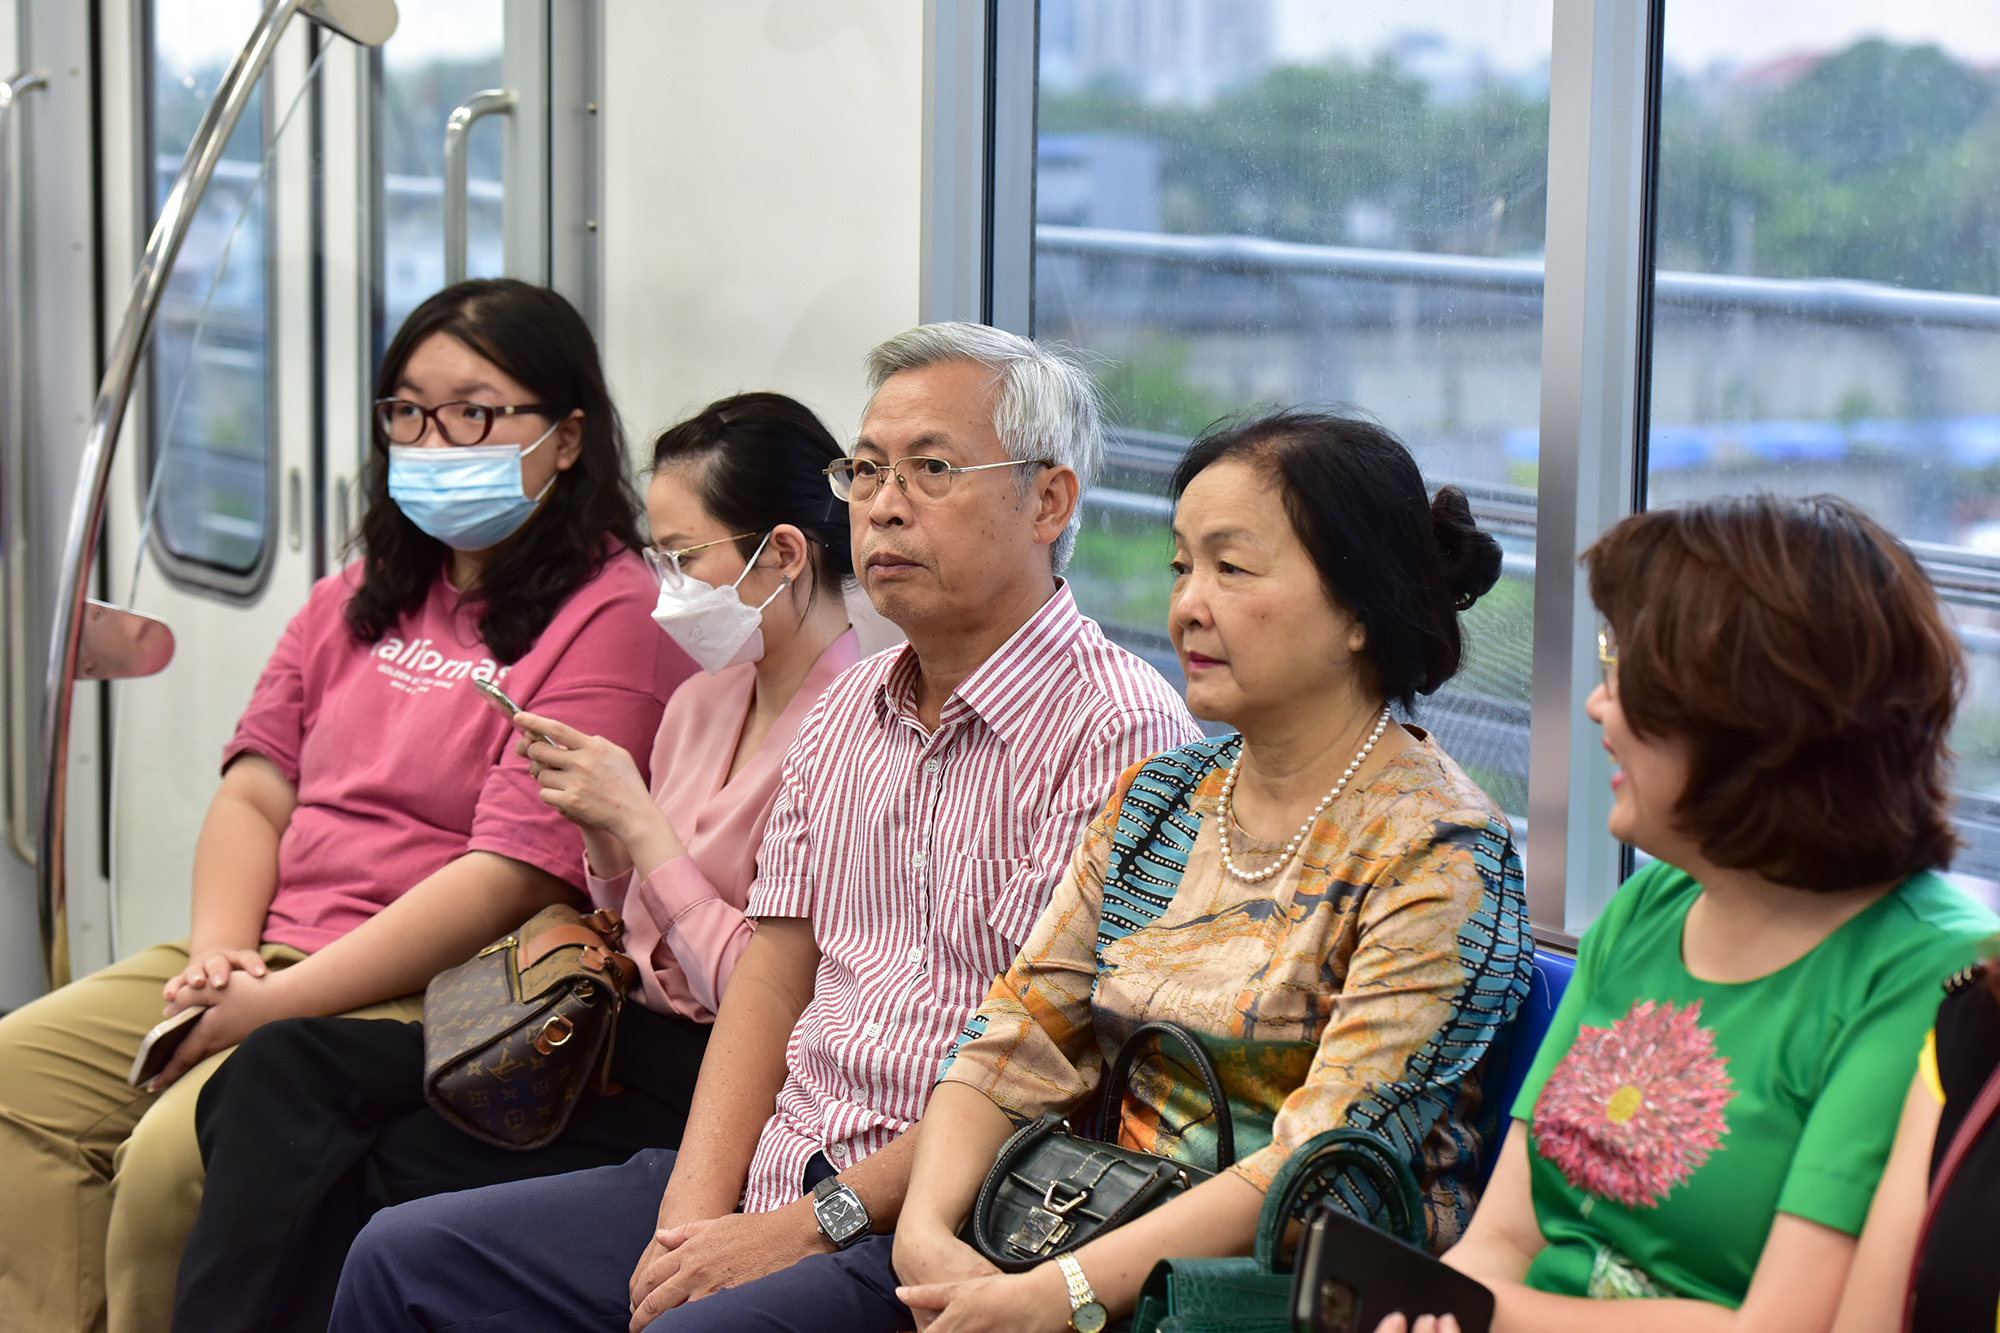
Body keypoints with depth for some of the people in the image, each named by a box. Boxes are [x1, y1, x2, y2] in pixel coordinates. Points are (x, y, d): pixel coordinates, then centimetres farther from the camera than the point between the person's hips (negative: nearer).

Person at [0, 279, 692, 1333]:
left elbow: (511, 878, -16)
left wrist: (281, 1002, -18)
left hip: (432, 997, -8)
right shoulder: (363, 596, 19)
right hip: (266, 956, 8)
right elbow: (256, 792, 15)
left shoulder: (609, 622, -8)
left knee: (178, 1151, -28)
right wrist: (221, 952, -7)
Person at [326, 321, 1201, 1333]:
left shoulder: (1119, 731, -11)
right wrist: (695, 1212, -3)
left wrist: (816, 1227, -16)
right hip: (778, 1174, 8)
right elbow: (774, 973, 11)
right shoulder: (849, 710, 15)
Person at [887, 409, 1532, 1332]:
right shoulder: (1154, 799, 12)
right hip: (1118, 1255, 6)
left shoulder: (1439, 858, -10)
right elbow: (1014, 1042, 8)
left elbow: (1321, 1163, -18)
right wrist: (926, 1229, -11)